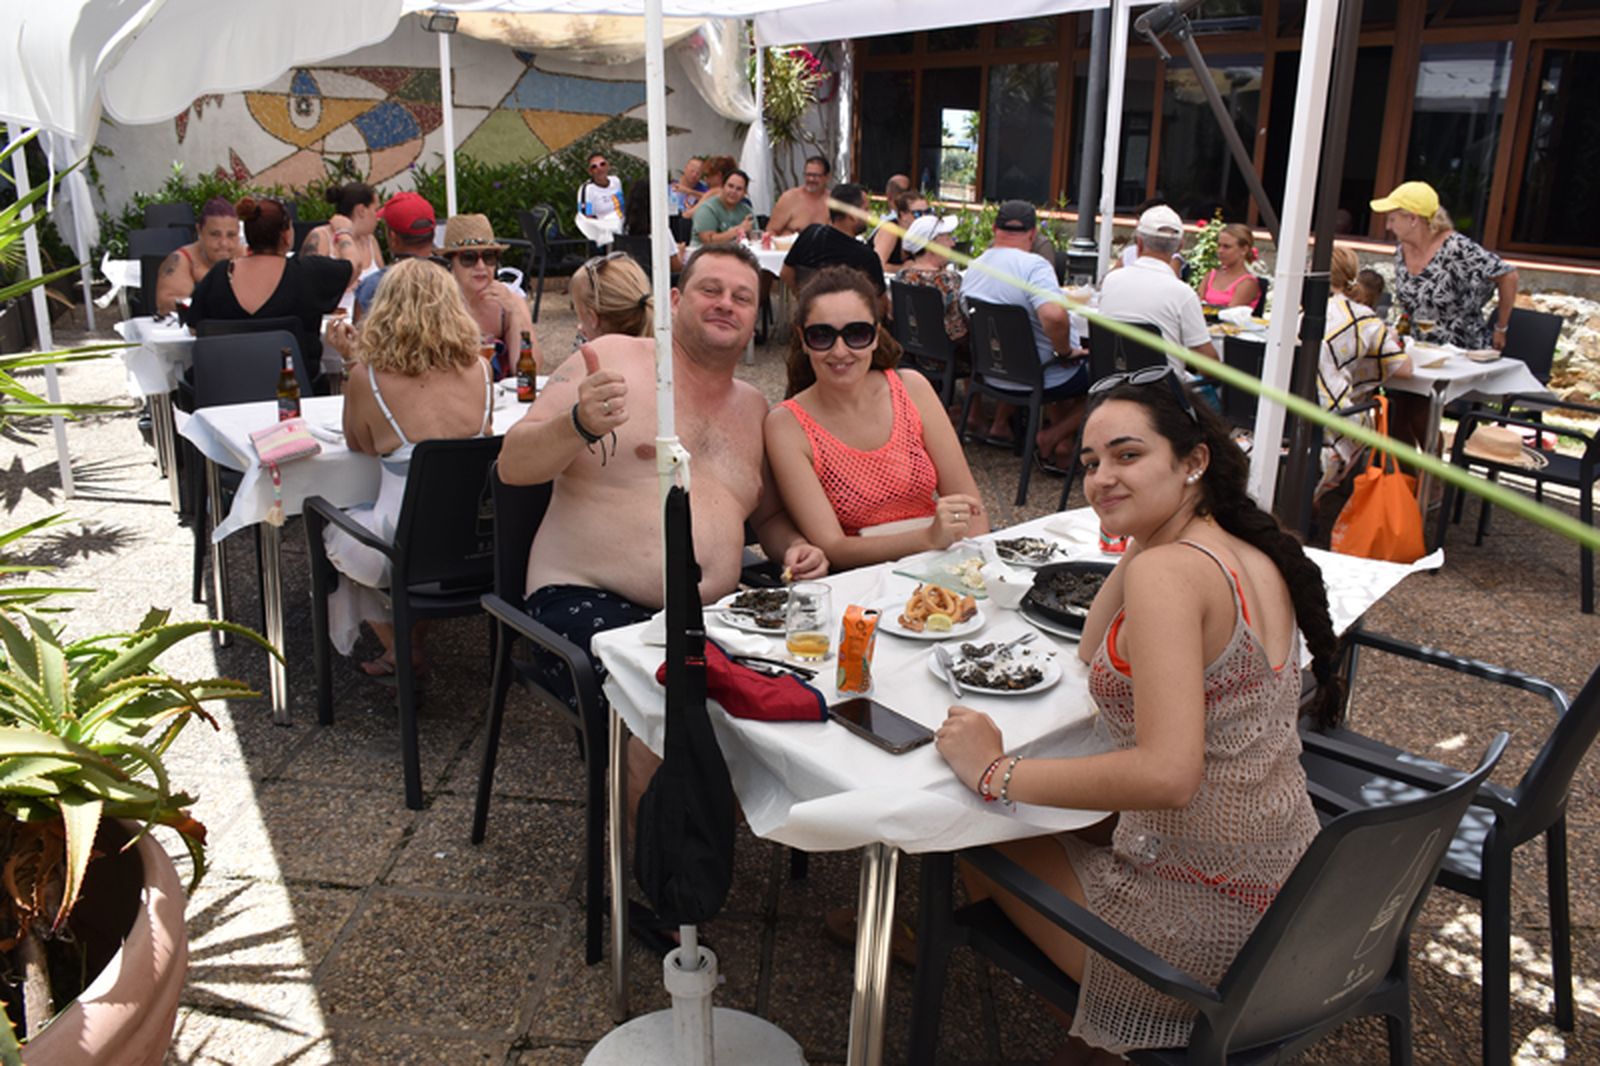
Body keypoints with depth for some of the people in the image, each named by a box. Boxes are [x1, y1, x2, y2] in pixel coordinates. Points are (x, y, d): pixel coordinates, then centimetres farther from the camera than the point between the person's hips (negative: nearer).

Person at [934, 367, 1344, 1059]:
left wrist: (999, 774, -25)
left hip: (1206, 932, -9)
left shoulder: (1167, 570, -24)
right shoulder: (1255, 558, 4)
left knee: (981, 836, 12)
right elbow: (1094, 653, 14)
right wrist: (1142, 537, 4)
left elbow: (1168, 775, -34)